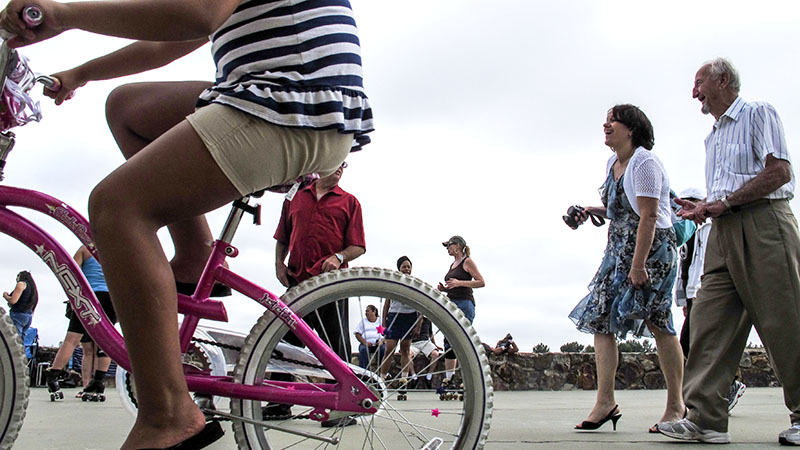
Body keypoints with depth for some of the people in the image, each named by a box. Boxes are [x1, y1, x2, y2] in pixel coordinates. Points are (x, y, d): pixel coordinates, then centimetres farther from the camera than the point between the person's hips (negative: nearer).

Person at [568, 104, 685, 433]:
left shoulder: (644, 163, -12)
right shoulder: (613, 164, 15)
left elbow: (648, 217, -19)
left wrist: (638, 265, -23)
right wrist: (592, 211, 7)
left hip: (652, 249, -9)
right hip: (619, 250, 9)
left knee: (658, 323, -3)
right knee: (600, 318, -2)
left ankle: (676, 406, 10)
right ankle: (605, 402, -1)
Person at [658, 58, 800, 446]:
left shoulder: (758, 114, 2)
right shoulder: (713, 137, 26)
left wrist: (726, 202, -13)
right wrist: (704, 208, 9)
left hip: (764, 224, -8)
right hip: (724, 232, 8)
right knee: (709, 319, -3)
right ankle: (705, 417, -4)